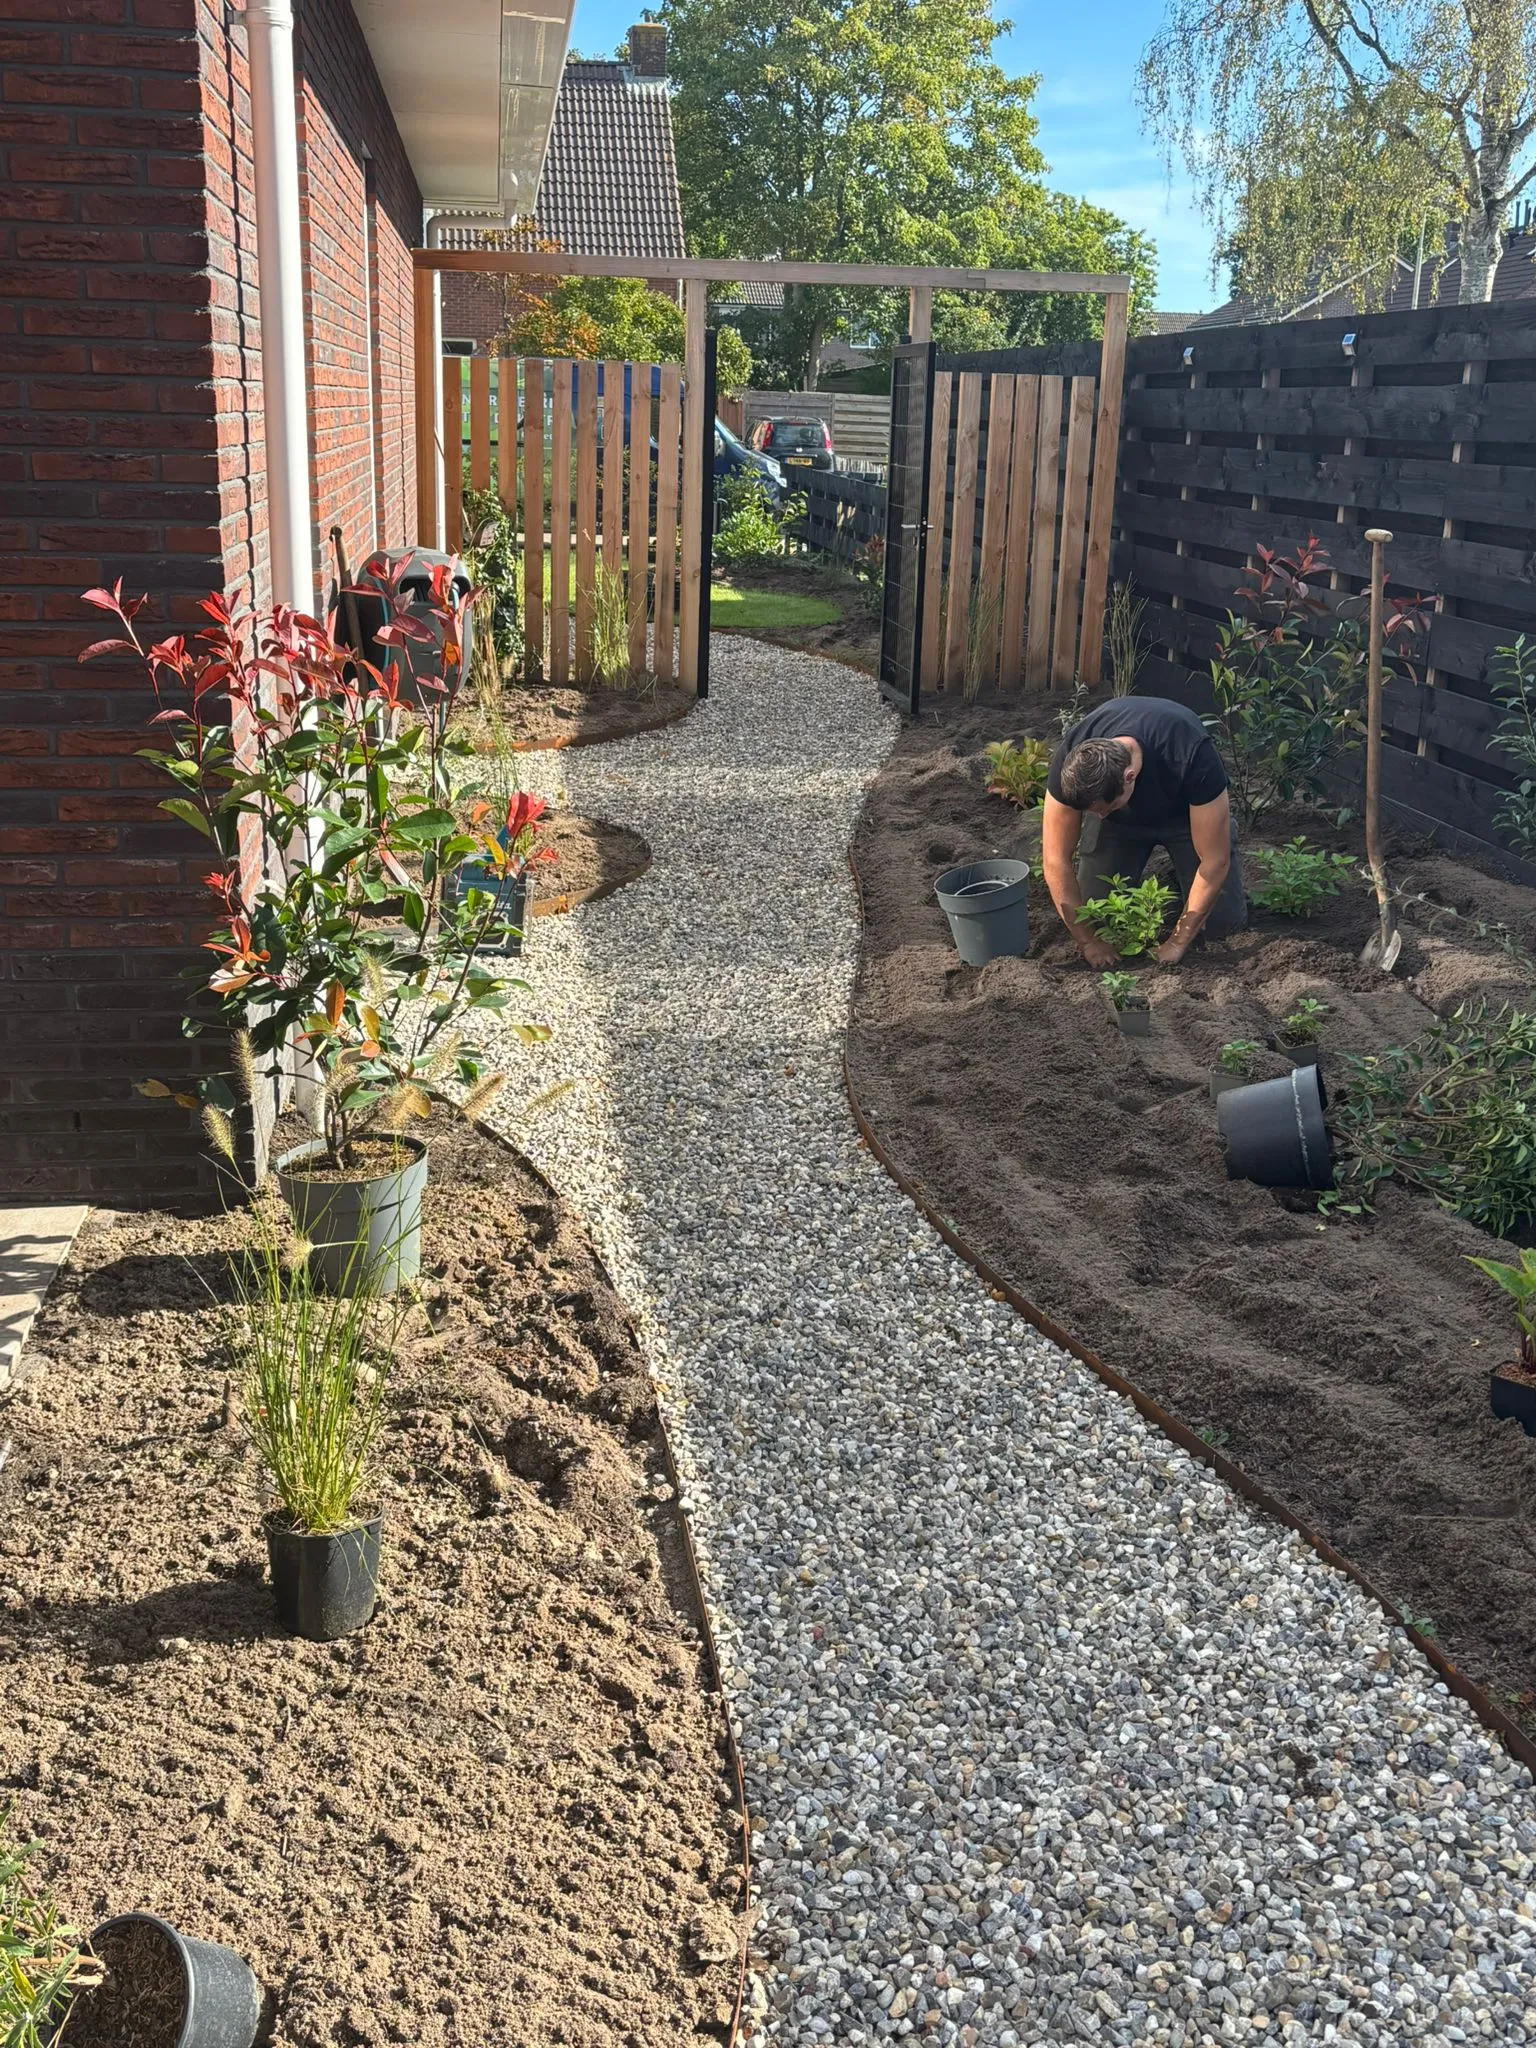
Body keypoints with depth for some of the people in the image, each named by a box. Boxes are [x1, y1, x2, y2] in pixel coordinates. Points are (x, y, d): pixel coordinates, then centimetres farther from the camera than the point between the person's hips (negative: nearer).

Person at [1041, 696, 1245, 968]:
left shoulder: (1193, 759, -43)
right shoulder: (1071, 765, -36)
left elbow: (1215, 861, -33)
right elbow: (1056, 860, -26)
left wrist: (1178, 942, -29)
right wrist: (1088, 941, -27)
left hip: (1184, 811, -1)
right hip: (1120, 822, 2)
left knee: (1226, 922, -11)